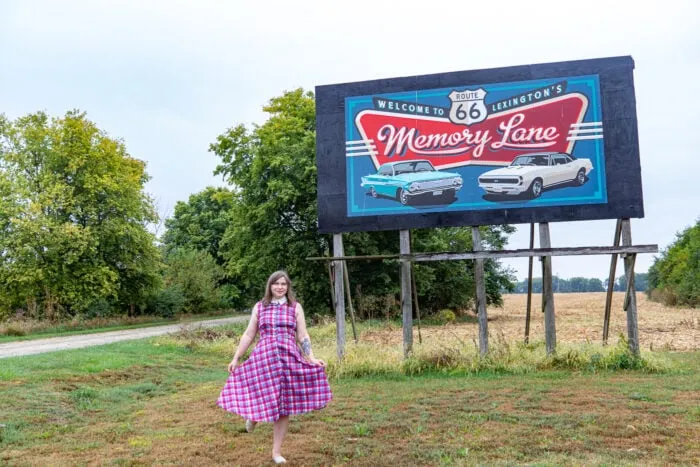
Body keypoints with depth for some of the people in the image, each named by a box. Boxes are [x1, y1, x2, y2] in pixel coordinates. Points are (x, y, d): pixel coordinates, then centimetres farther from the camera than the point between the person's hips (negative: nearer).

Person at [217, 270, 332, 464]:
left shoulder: (295, 307, 7)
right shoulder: (259, 307, 8)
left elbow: (303, 336, 5)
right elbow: (248, 335, 11)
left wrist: (312, 358, -5)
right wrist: (235, 358, 7)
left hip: (288, 358, 0)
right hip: (263, 357, 0)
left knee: (284, 405, 4)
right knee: (261, 397, -6)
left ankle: (276, 452, 16)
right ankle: (253, 415, 34)